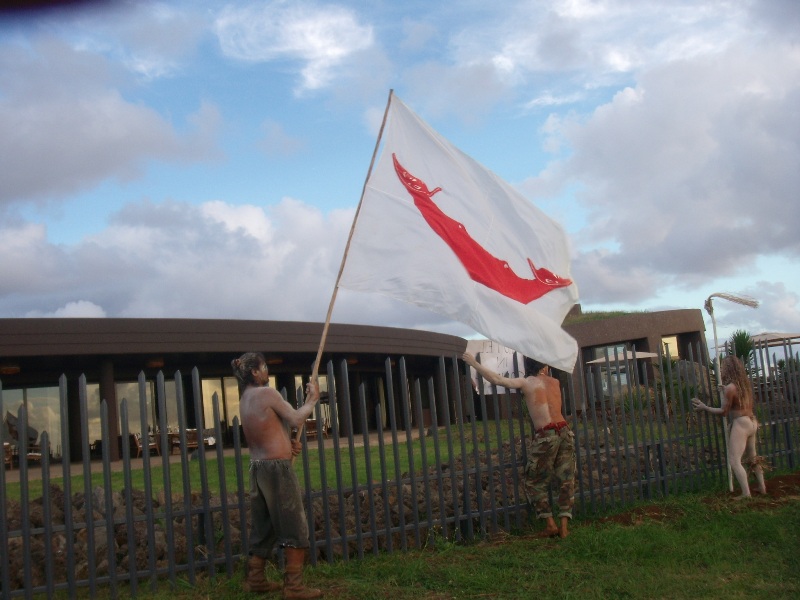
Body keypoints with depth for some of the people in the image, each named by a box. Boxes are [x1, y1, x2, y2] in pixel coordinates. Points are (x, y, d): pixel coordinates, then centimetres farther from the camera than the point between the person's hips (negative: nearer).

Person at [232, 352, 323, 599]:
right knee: (296, 529, -2)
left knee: (264, 527, 18)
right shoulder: (267, 393, -13)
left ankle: (255, 579, 23)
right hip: (277, 468, -9)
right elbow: (296, 419, -11)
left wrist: (288, 443, 8)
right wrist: (312, 398, 3)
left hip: (258, 468, 9)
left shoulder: (245, 398, 14)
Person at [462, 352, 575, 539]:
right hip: (565, 432, 4)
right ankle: (564, 525, 6)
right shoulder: (554, 382, 15)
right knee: (566, 480, 10)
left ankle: (550, 524, 6)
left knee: (535, 482, 10)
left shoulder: (526, 383, 2)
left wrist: (474, 363, -3)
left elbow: (497, 379, -8)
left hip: (546, 436, -4)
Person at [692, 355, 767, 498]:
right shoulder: (744, 384, 8)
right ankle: (762, 487, 31)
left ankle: (746, 493, -11)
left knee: (734, 461, -7)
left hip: (740, 424, -9)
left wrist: (704, 407, -2)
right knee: (752, 457, 23)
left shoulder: (730, 388, -16)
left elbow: (723, 411, -11)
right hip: (752, 422, 9)